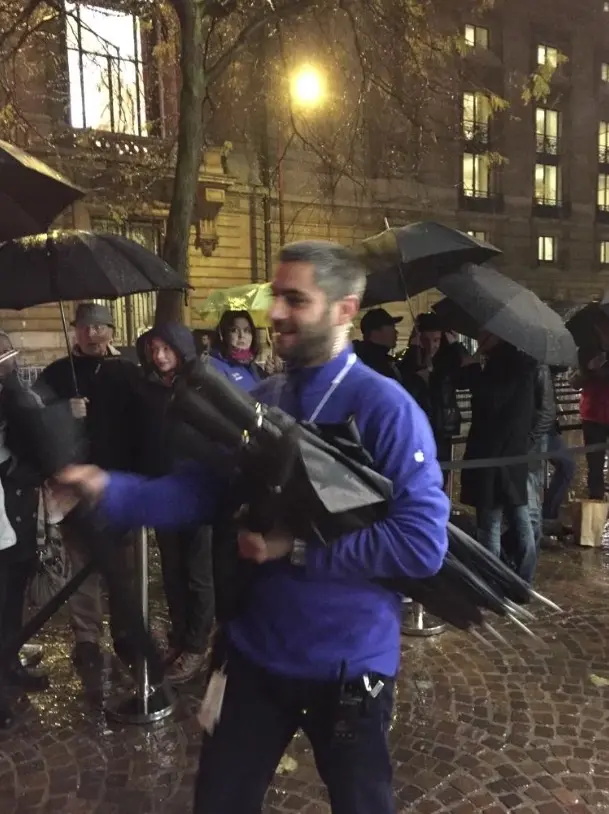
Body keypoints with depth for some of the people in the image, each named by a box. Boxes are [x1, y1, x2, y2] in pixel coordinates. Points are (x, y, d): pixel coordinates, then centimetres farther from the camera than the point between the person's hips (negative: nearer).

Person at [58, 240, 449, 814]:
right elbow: (201, 489, -4)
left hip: (346, 663, -5)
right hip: (254, 650, 6)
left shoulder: (384, 407, -19)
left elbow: (423, 543, -25)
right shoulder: (259, 402, 1)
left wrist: (298, 549, -24)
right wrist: (108, 488, -20)